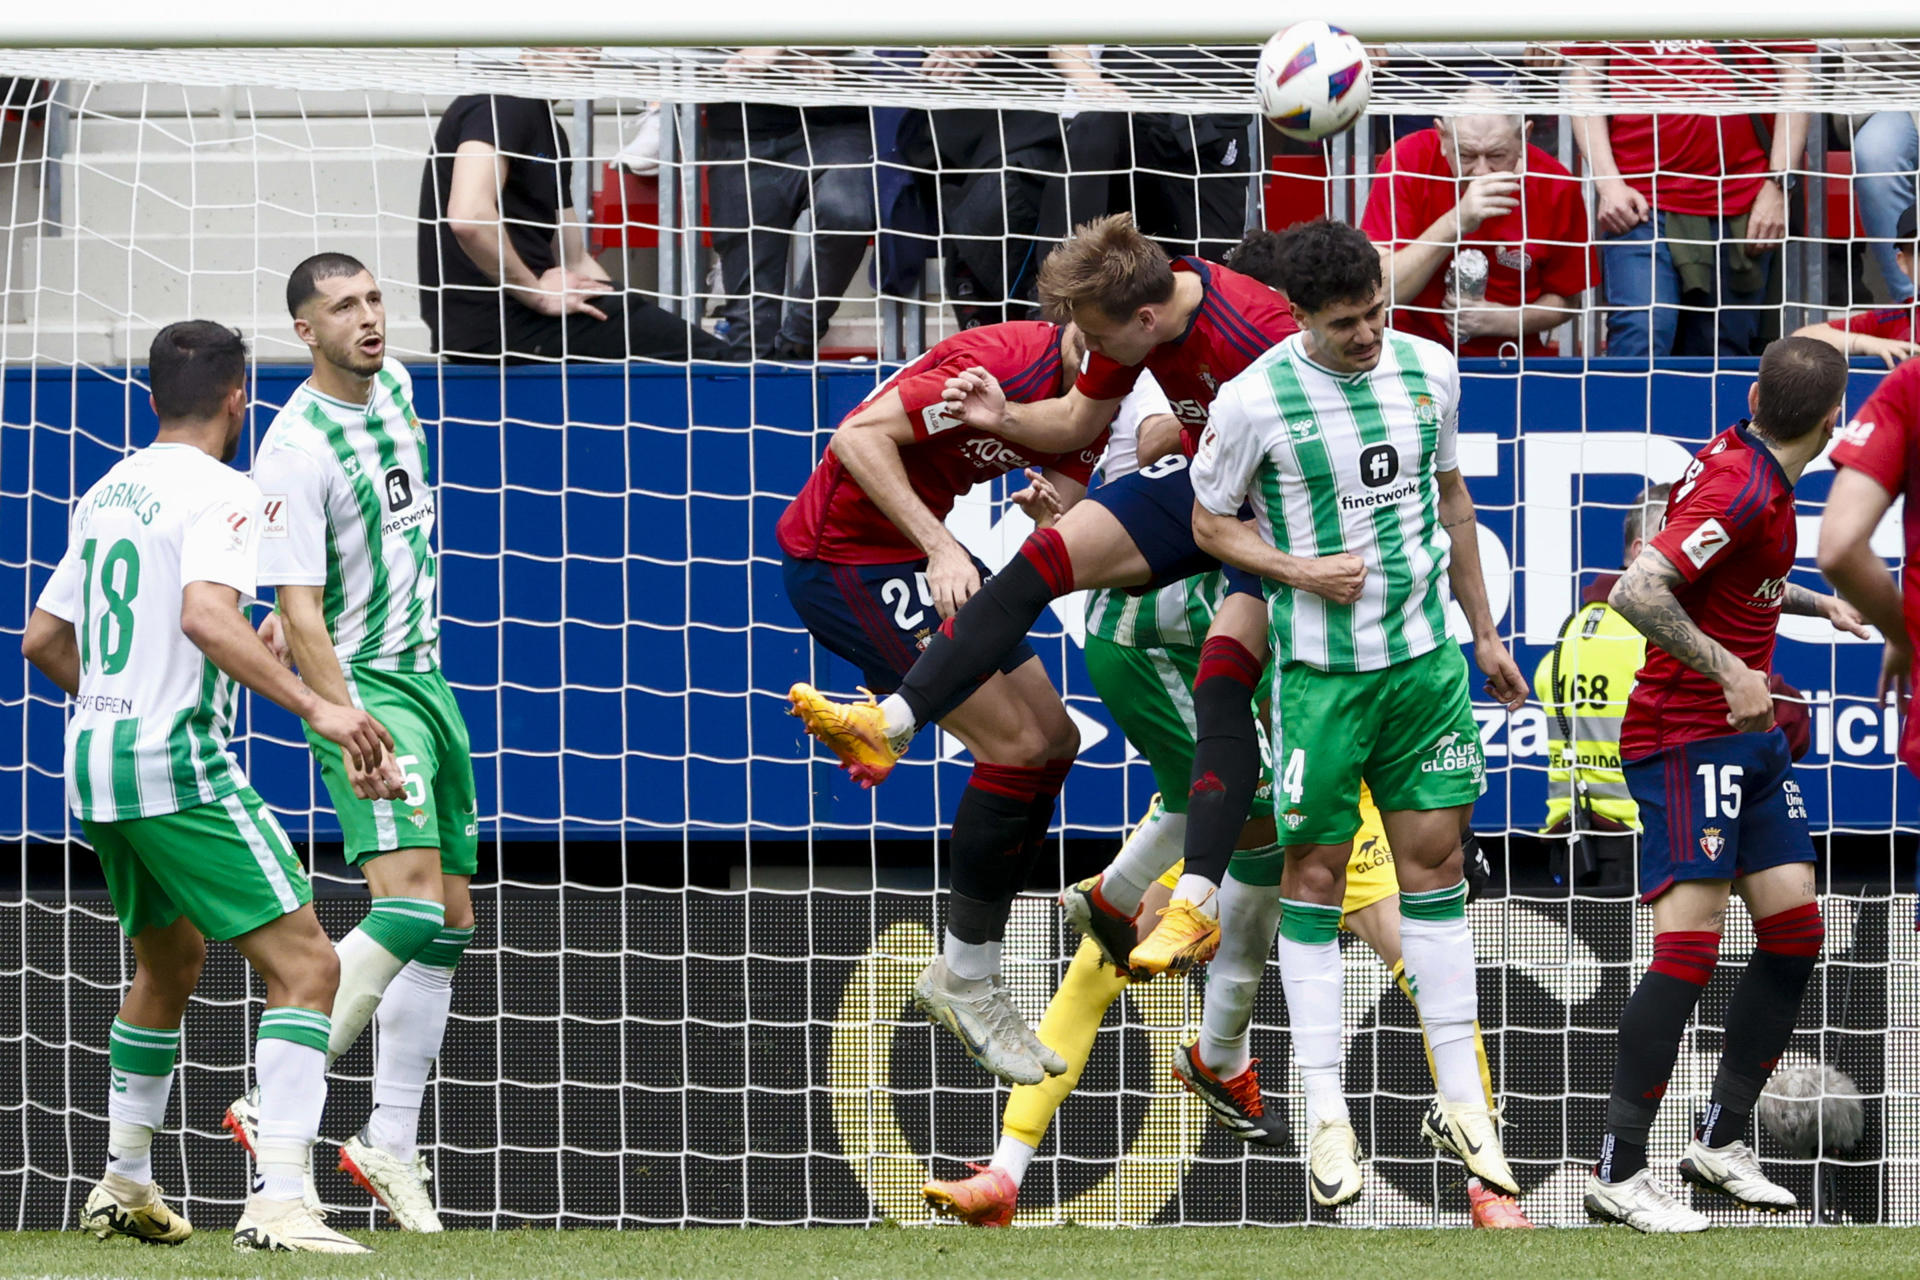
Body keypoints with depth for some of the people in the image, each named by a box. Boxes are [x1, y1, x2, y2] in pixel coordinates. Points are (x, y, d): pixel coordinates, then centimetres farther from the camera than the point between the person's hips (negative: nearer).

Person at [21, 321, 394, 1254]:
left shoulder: (107, 493, 15)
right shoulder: (218, 493, -11)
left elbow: (43, 639, 22)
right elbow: (206, 616, -28)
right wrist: (313, 707, -31)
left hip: (94, 758, 9)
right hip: (178, 765, -9)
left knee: (171, 959, 29)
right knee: (305, 964, -11)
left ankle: (123, 1184, 35)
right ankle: (277, 1203, -24)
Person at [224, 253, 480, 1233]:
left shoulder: (394, 387, 7)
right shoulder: (296, 449, -18)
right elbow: (298, 611, -23)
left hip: (423, 676, 9)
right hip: (357, 686, -9)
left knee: (449, 922, 9)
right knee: (409, 904, -25)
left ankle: (391, 1143, 15)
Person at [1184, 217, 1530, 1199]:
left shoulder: (1428, 370, 2)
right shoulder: (1254, 400, -12)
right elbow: (1209, 521, -1)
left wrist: (1483, 631, 19)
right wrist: (1304, 572, -17)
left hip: (1425, 657, 4)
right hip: (1319, 668, -4)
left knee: (1434, 861, 5)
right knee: (1313, 871, -1)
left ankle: (1461, 1102, 8)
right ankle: (1321, 1110, 4)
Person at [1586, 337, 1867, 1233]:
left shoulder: (1748, 465, 10)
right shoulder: (1740, 488, -20)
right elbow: (1638, 591, -30)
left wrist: (1818, 605, 33)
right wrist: (1728, 673, -27)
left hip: (1750, 737, 10)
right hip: (1688, 738, -10)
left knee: (1794, 931, 8)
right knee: (1691, 942, -15)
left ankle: (1721, 1142, 16)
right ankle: (1618, 1173, -14)